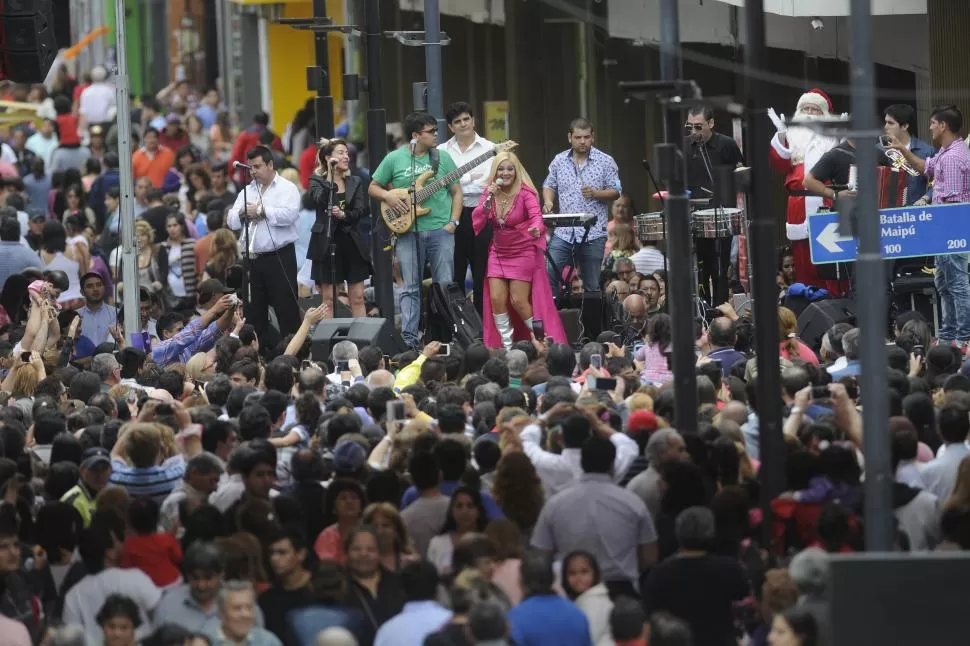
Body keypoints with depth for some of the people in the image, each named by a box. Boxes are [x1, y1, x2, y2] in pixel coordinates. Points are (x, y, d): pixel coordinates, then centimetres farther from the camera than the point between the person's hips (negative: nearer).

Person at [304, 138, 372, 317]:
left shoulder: (355, 182, 11)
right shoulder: (317, 181, 1)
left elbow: (363, 210, 2)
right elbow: (316, 200, -19)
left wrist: (344, 215, -15)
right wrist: (329, 177, -21)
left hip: (351, 243, 3)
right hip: (326, 242, -3)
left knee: (357, 297, 3)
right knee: (328, 299, 0)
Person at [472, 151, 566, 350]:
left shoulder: (525, 193, -15)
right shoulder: (489, 193, -1)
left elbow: (536, 215, -31)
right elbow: (477, 222, -7)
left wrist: (535, 229, -54)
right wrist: (489, 199, -21)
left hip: (523, 253, -5)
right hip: (499, 253, 5)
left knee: (518, 300, -8)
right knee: (496, 299, -3)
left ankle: (541, 339, 11)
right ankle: (506, 346, 10)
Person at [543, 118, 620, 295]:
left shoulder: (605, 162, 1)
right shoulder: (559, 161, 10)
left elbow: (615, 192, 1)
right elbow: (549, 186, 20)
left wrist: (595, 193, -18)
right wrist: (548, 201, -1)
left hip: (593, 233, -2)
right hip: (564, 232, 2)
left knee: (592, 286, 3)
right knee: (549, 276, -9)